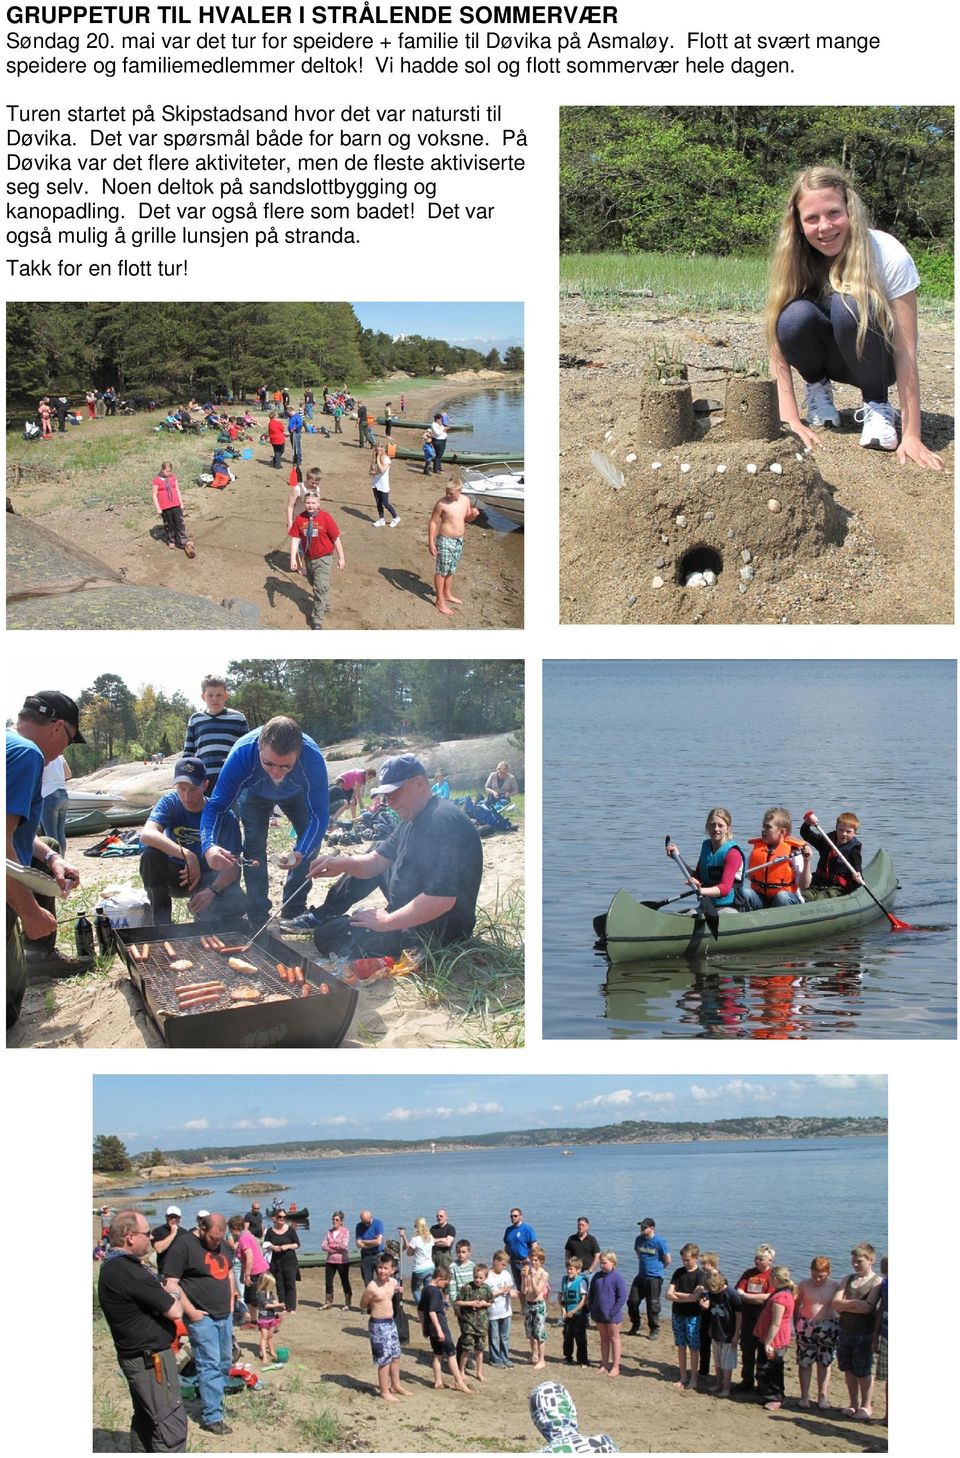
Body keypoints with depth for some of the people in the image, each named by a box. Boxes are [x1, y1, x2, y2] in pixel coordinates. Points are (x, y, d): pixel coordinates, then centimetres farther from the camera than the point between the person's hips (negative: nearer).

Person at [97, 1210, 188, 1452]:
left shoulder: (111, 1267, 8)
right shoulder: (130, 1273, -25)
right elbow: (174, 1311, -19)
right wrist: (174, 1299, 1)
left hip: (135, 1356, 11)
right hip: (150, 1358, -10)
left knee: (145, 1418, 19)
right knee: (171, 1423, -8)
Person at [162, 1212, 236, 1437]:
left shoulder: (221, 1245, 11)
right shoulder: (184, 1245, -13)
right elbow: (171, 1284, -15)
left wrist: (231, 1301, 14)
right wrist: (190, 1311, -17)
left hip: (224, 1315, 8)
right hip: (202, 1317, -8)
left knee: (224, 1362, 12)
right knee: (210, 1365, -9)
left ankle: (213, 1401, 25)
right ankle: (211, 1417, -5)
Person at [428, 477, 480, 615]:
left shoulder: (465, 500, -2)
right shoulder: (442, 503, -18)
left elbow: (466, 518, 13)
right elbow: (433, 522, -12)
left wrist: (473, 515, -10)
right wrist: (431, 543, -15)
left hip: (459, 541, 6)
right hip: (445, 541, -6)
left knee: (450, 570, 21)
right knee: (441, 571, 4)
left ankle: (447, 594, 40)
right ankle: (440, 601, 13)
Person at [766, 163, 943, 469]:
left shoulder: (888, 255, -26)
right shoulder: (793, 259, -18)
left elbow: (906, 352, -27)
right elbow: (778, 347, -19)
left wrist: (911, 436, -33)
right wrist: (790, 420, -32)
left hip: (876, 360, -2)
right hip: (830, 357, 3)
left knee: (849, 304, -34)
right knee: (795, 316, -31)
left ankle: (877, 405, -12)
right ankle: (818, 387, 1)